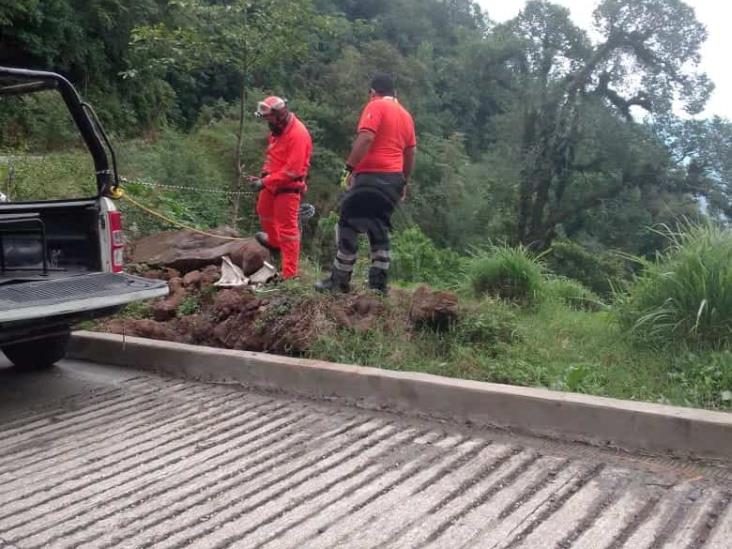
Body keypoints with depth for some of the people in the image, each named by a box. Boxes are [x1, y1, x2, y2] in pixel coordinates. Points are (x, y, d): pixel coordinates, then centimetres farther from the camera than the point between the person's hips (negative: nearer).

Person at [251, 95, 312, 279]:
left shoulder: (298, 134, -25)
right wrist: (265, 173, 4)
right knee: (264, 211, 30)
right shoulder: (278, 128, 4)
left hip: (288, 187, -10)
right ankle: (274, 241, 57)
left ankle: (290, 273, -2)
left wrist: (266, 181, -24)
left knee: (287, 228, -7)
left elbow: (292, 170, -27)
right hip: (273, 183, 10)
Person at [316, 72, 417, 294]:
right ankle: (378, 283, 7)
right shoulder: (406, 115, 18)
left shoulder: (375, 106, -4)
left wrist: (349, 167, -17)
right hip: (394, 179, 8)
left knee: (348, 225, -2)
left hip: (372, 176, -8)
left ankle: (340, 280, 0)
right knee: (379, 229, 12)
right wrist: (404, 182, 26)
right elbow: (411, 152, 19)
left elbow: (366, 138, -18)